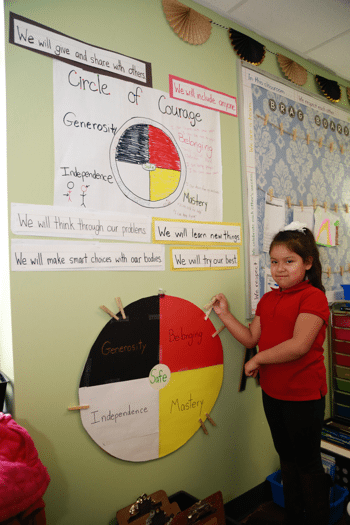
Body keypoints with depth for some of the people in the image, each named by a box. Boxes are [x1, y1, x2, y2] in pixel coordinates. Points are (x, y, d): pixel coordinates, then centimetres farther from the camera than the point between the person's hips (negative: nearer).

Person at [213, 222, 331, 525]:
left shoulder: (313, 297, -18)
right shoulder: (268, 300, 7)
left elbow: (298, 345, -27)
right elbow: (252, 339, 6)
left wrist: (257, 359, -18)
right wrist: (225, 315, -1)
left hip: (304, 396, -7)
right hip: (272, 392, 8)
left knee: (307, 463, 11)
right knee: (286, 457, 23)